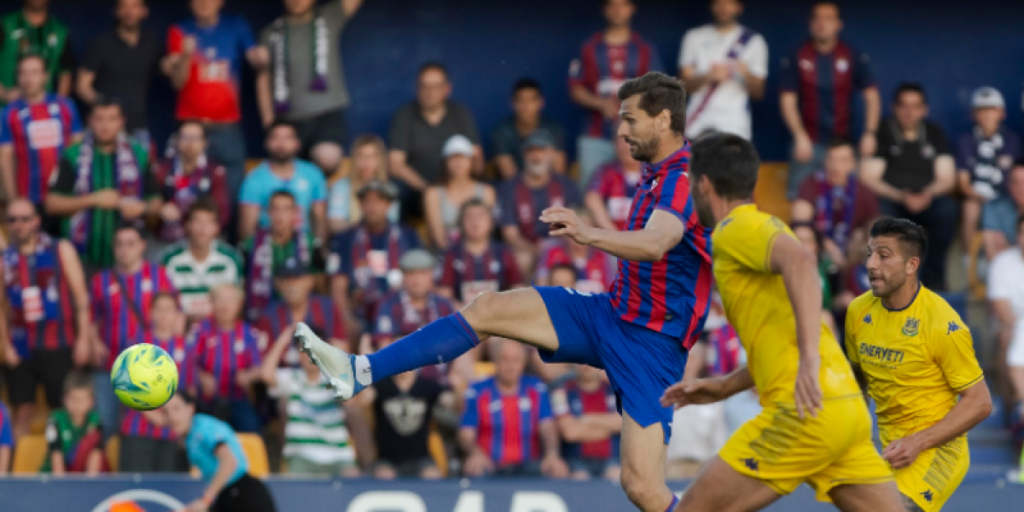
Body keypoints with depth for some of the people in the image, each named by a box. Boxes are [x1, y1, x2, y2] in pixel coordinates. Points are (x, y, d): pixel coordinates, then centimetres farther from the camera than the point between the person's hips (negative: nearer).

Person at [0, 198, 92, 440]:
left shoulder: (61, 250, 3)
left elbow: (81, 296, 1)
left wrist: (83, 339, -6)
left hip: (57, 346, -1)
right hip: (20, 349, 1)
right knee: (22, 411, 1)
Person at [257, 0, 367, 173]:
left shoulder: (330, 19, 6)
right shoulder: (271, 34, 8)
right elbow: (263, 79, 11)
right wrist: (269, 122, 3)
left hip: (328, 114, -3)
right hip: (290, 119, 3)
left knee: (328, 159, -22)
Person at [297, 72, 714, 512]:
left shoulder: (685, 178, -20)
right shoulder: (656, 174, 10)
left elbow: (655, 243, -41)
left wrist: (590, 235, -57)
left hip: (651, 343, -8)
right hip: (612, 312, 9)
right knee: (488, 309, -5)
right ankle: (360, 373, -6)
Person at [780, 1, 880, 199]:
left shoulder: (855, 58, 2)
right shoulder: (797, 58, 1)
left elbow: (871, 96, 2)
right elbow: (788, 100, 0)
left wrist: (870, 133, -12)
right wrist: (800, 136, -13)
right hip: (809, 143, 0)